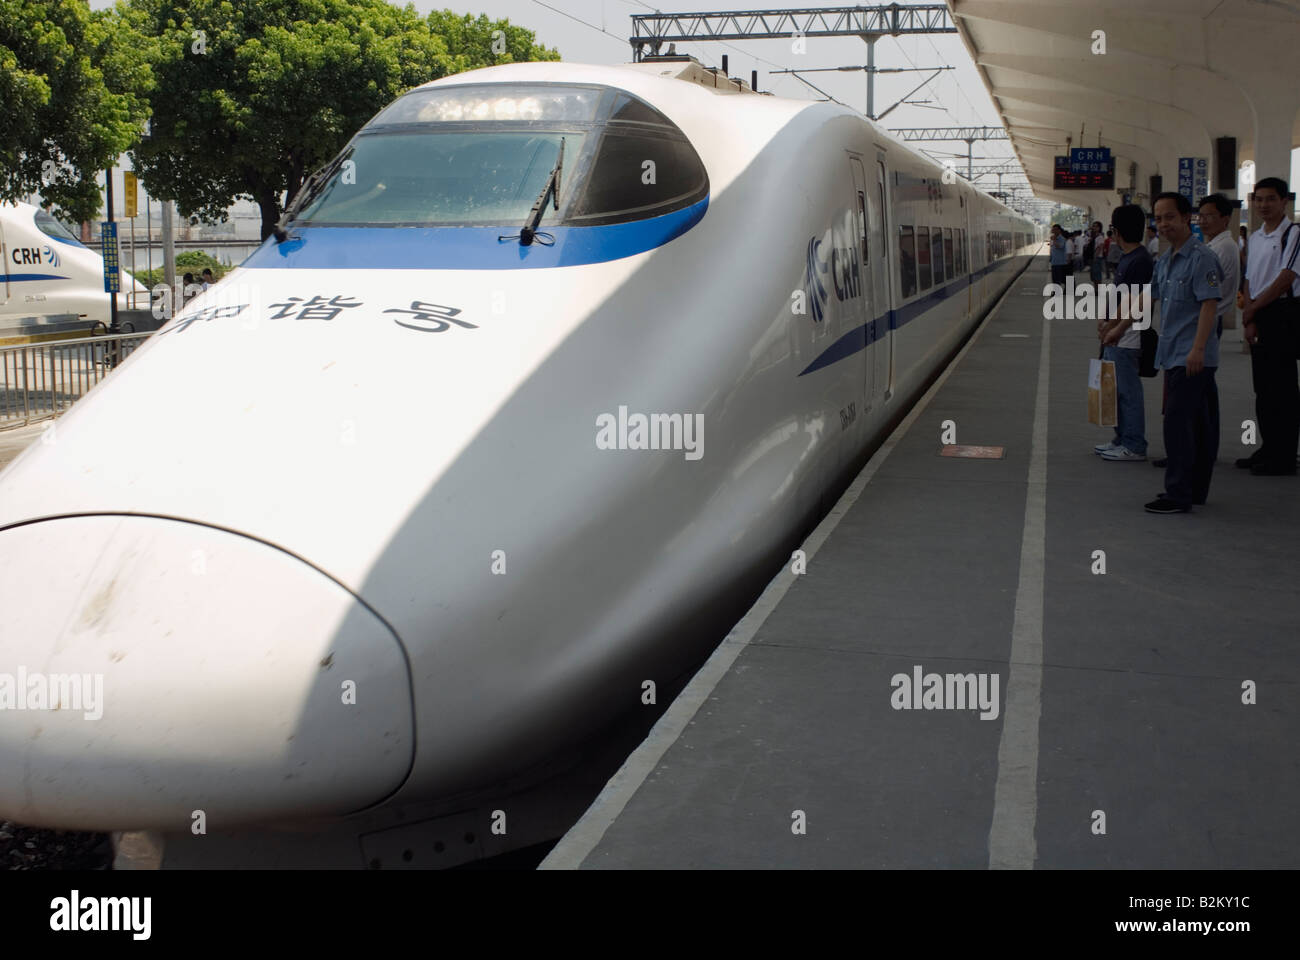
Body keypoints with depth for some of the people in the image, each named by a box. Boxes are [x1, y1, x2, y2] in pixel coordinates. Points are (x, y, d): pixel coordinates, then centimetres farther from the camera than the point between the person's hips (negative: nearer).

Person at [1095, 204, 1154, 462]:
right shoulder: (1127, 257, 14)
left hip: (1127, 337, -10)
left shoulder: (1139, 260, -17)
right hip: (1116, 335, 10)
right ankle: (1122, 439, 25)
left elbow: (1131, 303, -19)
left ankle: (1134, 446, -1)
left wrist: (1113, 328, -16)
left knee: (1128, 391, -6)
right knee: (1116, 389, 16)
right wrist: (1106, 322, 15)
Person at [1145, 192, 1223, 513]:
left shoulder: (1201, 257, -12)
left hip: (1193, 357, -9)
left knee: (1178, 422, -11)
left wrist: (1197, 349, -24)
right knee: (1199, 424, 14)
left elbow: (1210, 304, -18)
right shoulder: (1165, 261, 15)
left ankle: (1178, 493, -9)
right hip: (1173, 354, 9)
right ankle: (1196, 489, 21)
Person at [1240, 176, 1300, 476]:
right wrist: (1249, 321, 1)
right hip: (1258, 317, 8)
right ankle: (1268, 448, 22)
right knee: (1262, 386, 12)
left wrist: (1252, 310, -9)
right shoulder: (1254, 238, 15)